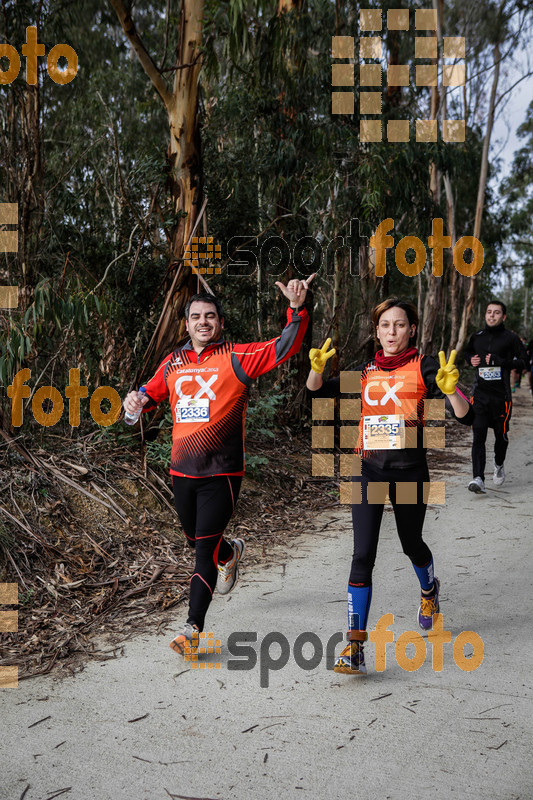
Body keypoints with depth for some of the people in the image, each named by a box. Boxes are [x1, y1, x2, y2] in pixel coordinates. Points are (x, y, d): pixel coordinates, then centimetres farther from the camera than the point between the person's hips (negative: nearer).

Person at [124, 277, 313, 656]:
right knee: (195, 540, 22)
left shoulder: (237, 358, -5)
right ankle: (231, 552, 55)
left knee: (205, 549, -5)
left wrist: (297, 309, -29)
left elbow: (284, 347, -14)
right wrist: (138, 401, -2)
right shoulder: (173, 362, 9)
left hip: (221, 471, -5)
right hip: (182, 469, 5)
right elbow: (152, 392, 21)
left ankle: (193, 627, 6)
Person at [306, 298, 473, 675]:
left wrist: (451, 388, -30)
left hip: (409, 470, -2)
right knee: (363, 555, -7)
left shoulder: (423, 367, -3)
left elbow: (466, 417, -10)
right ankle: (355, 646, -3)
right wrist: (317, 368, -9)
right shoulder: (367, 370, 7)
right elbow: (318, 392, 12)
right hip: (369, 469, 2)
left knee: (411, 544, 18)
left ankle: (429, 589, 54)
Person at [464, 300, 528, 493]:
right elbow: (467, 353, 28)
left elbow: (523, 361, -2)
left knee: (501, 435, 11)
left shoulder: (511, 338, 1)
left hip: (501, 395, -2)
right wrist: (471, 359, 5)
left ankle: (499, 465, 40)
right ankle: (478, 479, -15)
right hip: (480, 394, 2)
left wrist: (500, 361, -16)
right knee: (478, 436, -10)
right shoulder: (476, 337, 11)